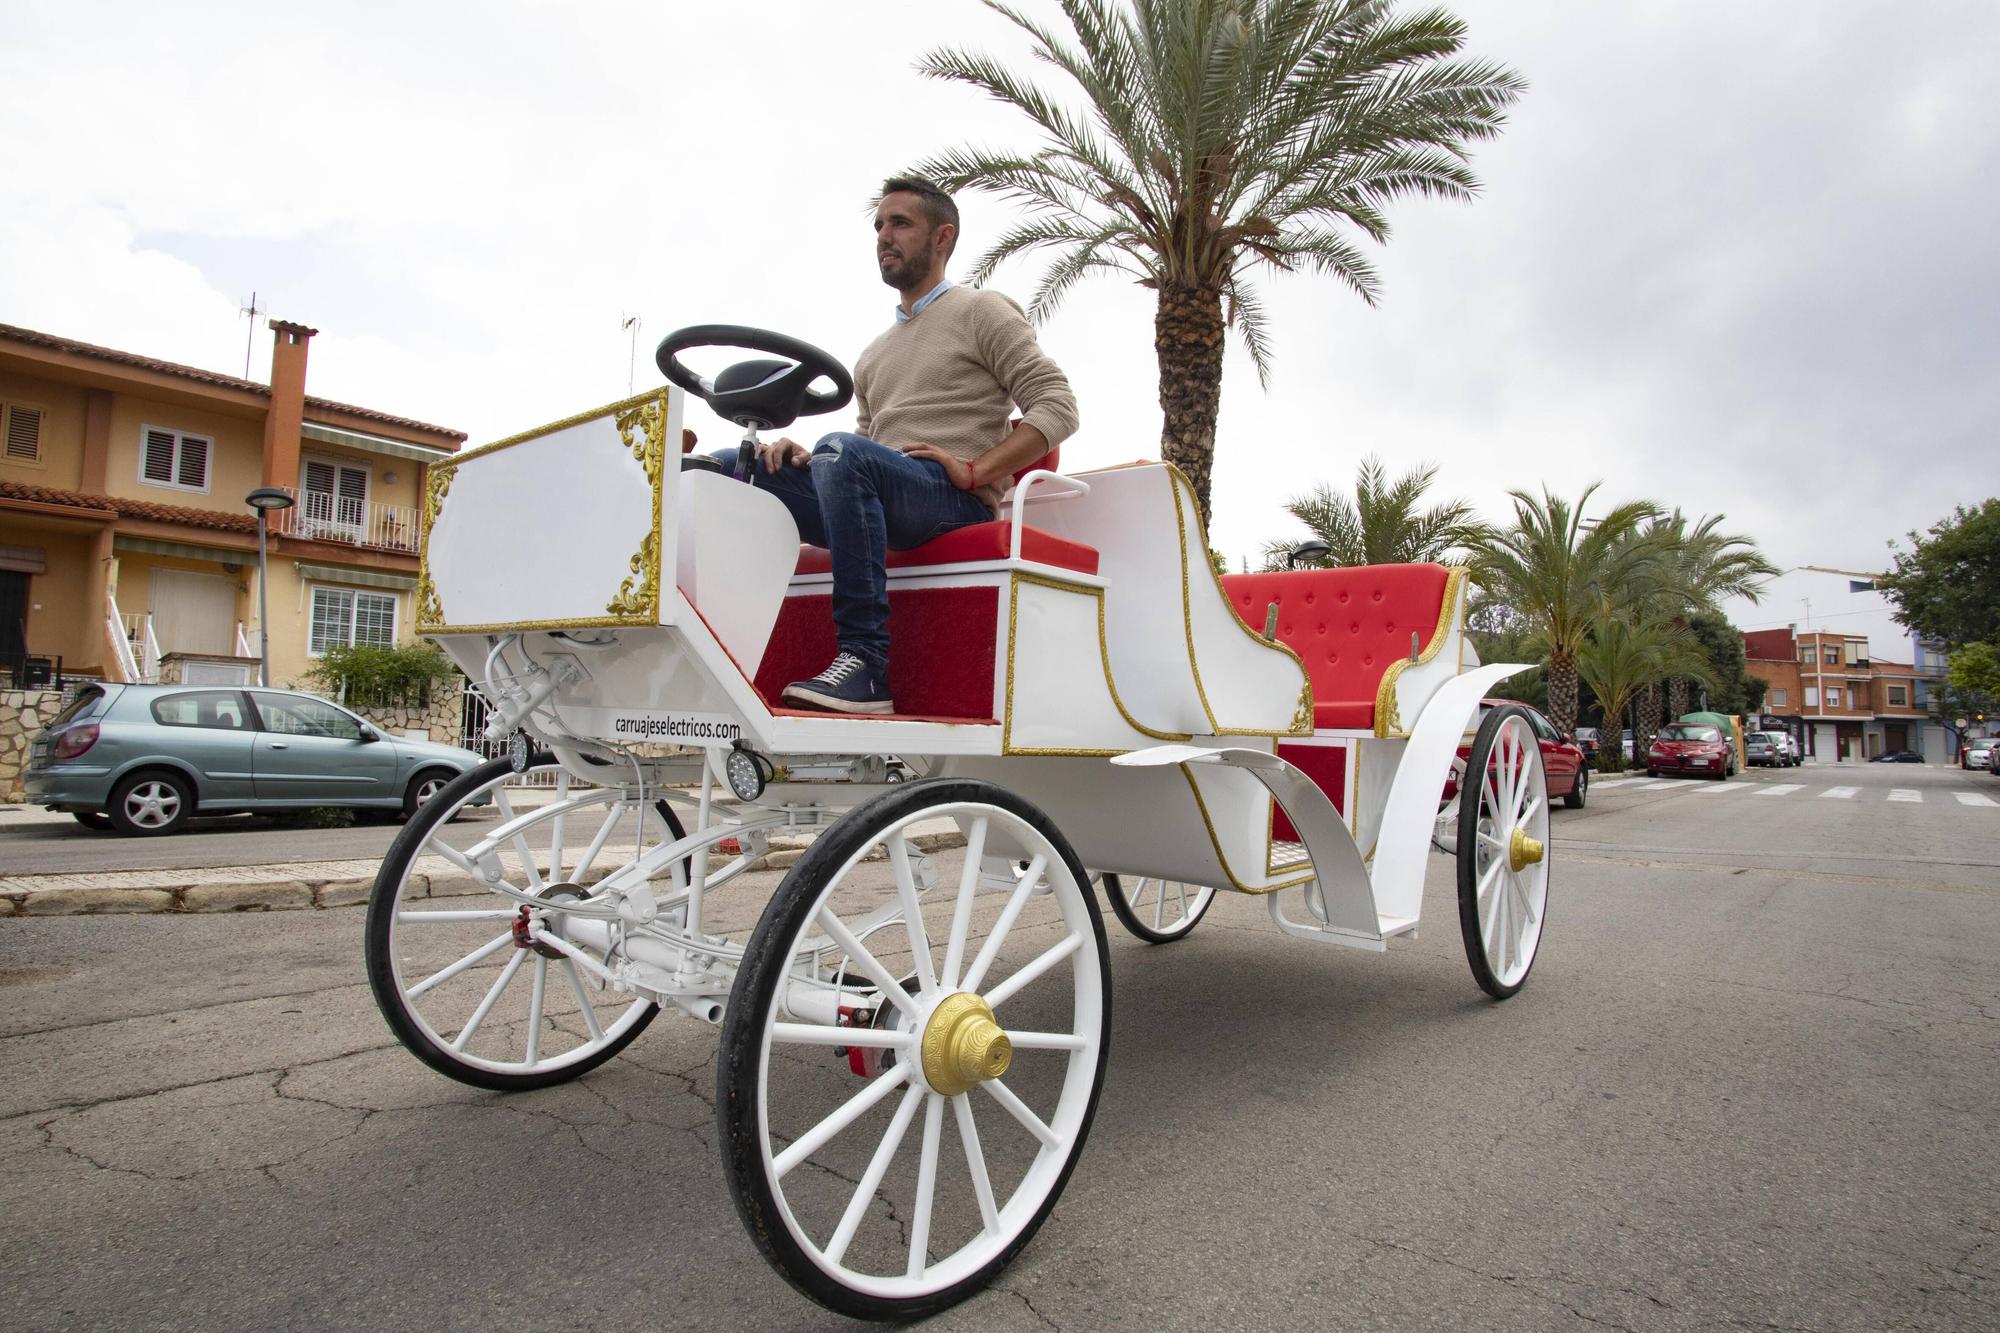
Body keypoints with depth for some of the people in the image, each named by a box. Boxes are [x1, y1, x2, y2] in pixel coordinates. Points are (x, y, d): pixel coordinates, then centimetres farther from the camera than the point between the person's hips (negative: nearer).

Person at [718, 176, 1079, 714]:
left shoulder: (982, 311, 11)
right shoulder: (876, 353, 31)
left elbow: (1057, 408, -1)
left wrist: (974, 471, -13)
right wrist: (808, 457, 4)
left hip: (955, 504, -6)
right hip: (880, 507, 7)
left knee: (843, 452, -35)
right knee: (728, 467, -7)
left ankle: (867, 661, -38)